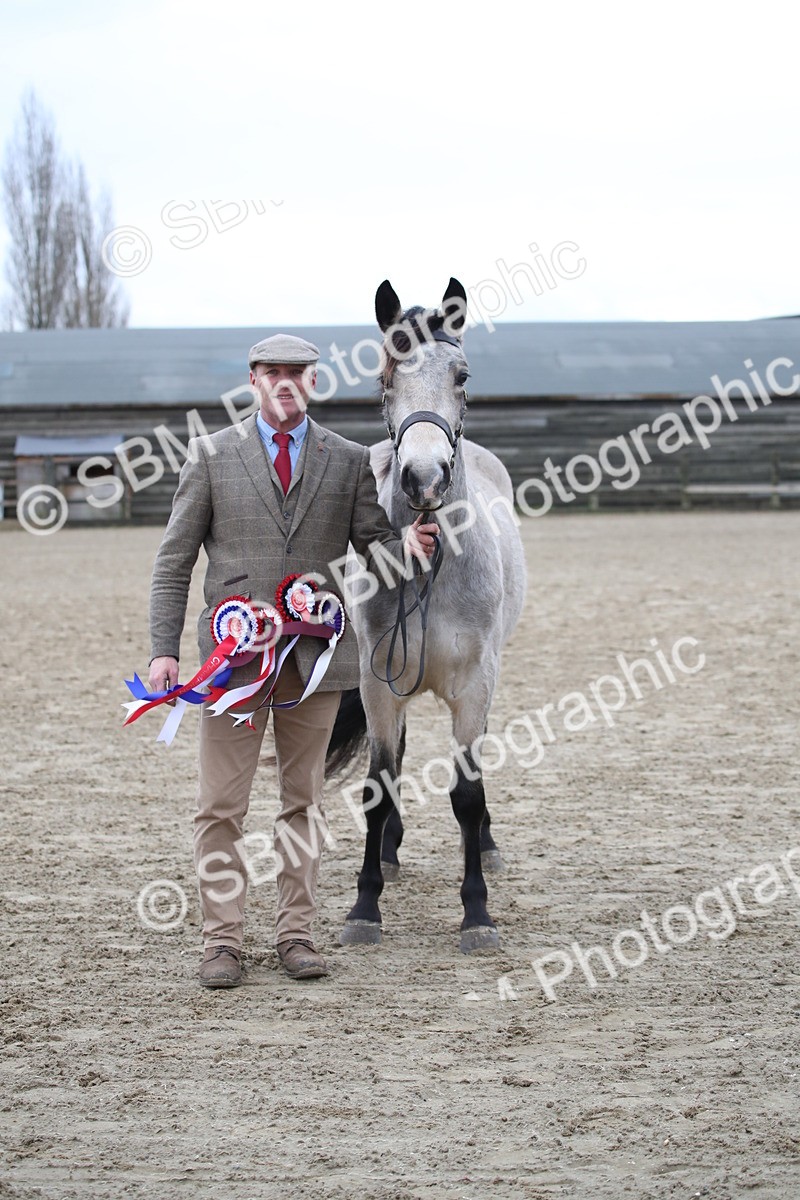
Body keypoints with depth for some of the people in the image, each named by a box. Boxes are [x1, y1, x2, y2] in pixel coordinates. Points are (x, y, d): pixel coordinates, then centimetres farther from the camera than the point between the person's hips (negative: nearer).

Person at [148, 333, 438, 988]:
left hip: (316, 652, 2)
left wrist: (409, 543, -18)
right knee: (222, 804, 0)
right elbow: (174, 561, 2)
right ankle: (223, 939, 9)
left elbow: (374, 544, 6)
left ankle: (297, 931, 18)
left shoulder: (350, 460, 5)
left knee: (304, 798, 9)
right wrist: (165, 649, -5)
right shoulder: (212, 455, 2)